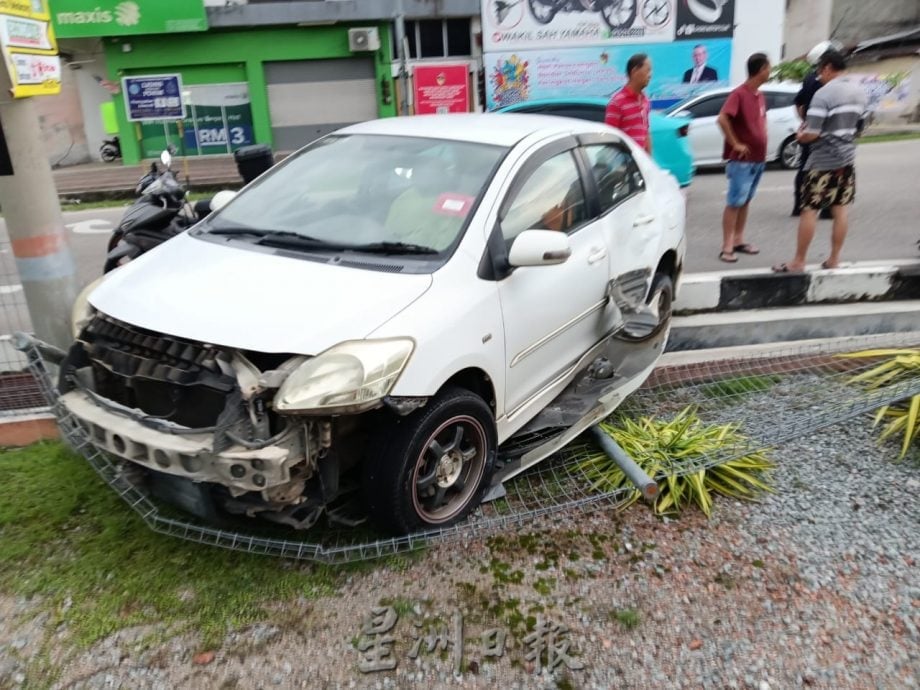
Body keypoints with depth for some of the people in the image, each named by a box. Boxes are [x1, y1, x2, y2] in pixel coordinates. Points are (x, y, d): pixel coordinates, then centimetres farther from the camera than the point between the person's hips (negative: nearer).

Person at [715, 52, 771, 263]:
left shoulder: (760, 95, 12)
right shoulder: (739, 94, -14)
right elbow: (722, 119, -26)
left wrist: (763, 139, 13)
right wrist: (735, 143, -21)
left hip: (759, 158, 8)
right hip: (742, 160, -8)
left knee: (746, 201, 13)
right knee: (734, 203, -6)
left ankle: (739, 241, 21)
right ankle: (727, 247, -3)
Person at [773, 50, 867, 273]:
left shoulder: (823, 94, -16)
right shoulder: (859, 92, 8)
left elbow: (812, 134, -21)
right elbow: (860, 124, 16)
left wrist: (800, 135, -1)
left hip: (823, 161, -7)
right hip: (847, 158, 8)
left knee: (809, 210, -2)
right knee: (841, 209, 10)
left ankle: (798, 262, 2)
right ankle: (834, 258, 17)